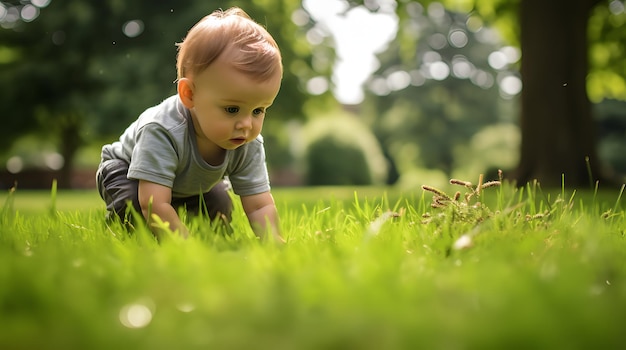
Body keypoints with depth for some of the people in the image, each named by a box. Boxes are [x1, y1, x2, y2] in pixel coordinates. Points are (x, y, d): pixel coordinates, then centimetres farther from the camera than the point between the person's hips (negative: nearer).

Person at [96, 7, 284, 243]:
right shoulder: (162, 132, -46)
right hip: (125, 169, -5)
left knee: (220, 210, -14)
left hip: (191, 184, 5)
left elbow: (260, 206, -29)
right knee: (133, 202, -33)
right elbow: (155, 205, -51)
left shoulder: (249, 146, -29)